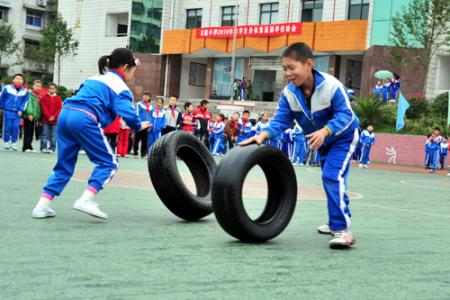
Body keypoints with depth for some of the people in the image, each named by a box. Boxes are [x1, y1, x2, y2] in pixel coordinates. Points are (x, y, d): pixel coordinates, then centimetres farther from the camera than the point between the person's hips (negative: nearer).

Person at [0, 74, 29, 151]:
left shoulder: (25, 91, 1)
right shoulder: (7, 88, -1)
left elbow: (25, 101, 6)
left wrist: (21, 110, -2)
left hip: (17, 113, 1)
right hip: (8, 111, -1)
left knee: (16, 127, -2)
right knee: (7, 127, 2)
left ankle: (14, 143, 12)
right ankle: (6, 142, 17)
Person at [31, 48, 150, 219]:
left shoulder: (95, 78, 30)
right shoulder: (120, 86, 6)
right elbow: (126, 111, -6)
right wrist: (138, 126, 10)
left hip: (66, 114, 8)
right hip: (85, 119, -8)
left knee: (64, 164, 15)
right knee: (108, 163, 3)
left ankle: (42, 206, 8)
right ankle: (86, 200, -12)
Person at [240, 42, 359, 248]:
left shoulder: (331, 86, -34)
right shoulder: (289, 93, -18)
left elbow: (344, 116, -32)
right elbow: (281, 121, -18)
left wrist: (325, 131, -48)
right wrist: (264, 135, -37)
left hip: (343, 136, -7)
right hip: (322, 141, 7)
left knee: (333, 176, -24)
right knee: (330, 179, 20)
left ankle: (342, 229, -23)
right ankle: (336, 222, 39)